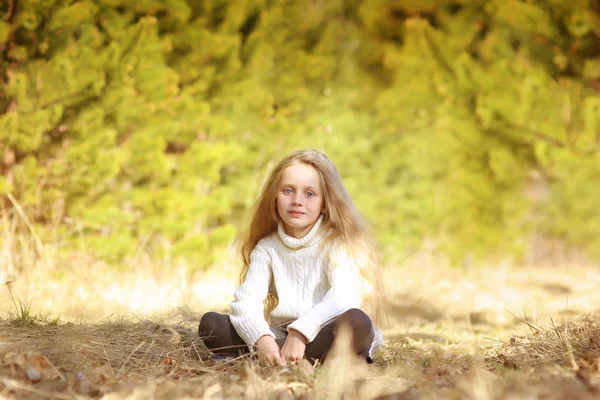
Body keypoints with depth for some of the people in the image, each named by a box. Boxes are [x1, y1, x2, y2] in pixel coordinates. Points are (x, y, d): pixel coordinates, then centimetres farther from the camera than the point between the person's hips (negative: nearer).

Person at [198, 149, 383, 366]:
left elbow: (344, 297, -18)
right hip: (281, 335, 4)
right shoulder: (267, 248, 9)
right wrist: (261, 339, -27)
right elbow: (245, 301, -7)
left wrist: (301, 332, -29)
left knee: (355, 322, -36)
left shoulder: (337, 242, -1)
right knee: (210, 323, -14)